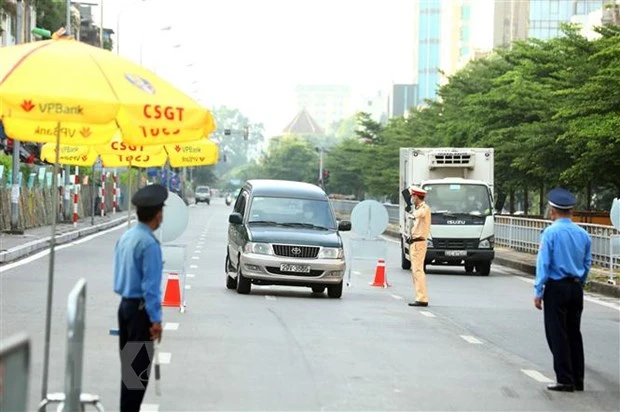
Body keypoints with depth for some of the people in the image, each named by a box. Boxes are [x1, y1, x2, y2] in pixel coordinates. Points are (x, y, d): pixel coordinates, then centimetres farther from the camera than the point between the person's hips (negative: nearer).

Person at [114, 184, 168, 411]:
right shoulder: (149, 243, -19)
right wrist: (156, 319, -15)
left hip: (125, 305, 9)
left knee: (127, 363, 15)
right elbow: (150, 285, -20)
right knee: (139, 366, -4)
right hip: (140, 309, -9)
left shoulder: (125, 237, 7)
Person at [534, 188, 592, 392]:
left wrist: (538, 292, -9)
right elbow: (587, 263, 11)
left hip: (556, 288, -6)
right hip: (576, 288, 6)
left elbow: (543, 264, -13)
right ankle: (578, 380, 16)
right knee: (574, 333, 13)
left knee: (557, 335, 0)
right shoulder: (583, 234, 5)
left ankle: (565, 380, -1)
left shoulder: (550, 233, -12)